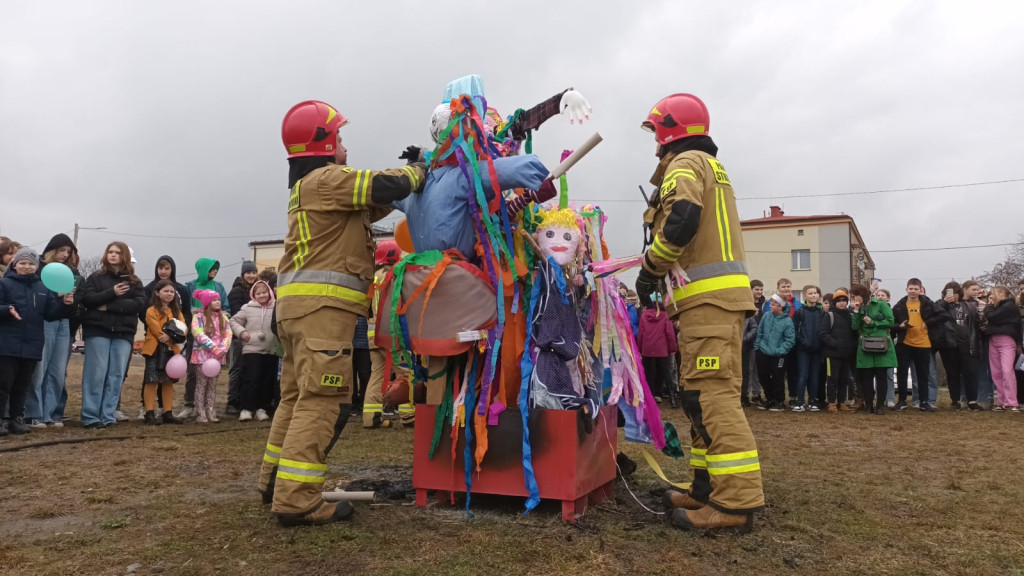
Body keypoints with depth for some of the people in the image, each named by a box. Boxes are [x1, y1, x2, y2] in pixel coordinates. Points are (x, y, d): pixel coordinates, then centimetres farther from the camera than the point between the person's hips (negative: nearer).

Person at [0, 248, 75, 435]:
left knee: (22, 385, 12)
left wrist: (65, 305, -7)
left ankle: (17, 419, 21)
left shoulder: (43, 288, 11)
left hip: (32, 345, 4)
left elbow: (50, 314, 10)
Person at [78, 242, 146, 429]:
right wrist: (112, 293, -16)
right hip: (97, 331, -2)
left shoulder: (134, 281, 11)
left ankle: (108, 416, 7)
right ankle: (90, 416, 2)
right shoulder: (96, 277, 7)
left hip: (123, 333, 2)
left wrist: (110, 306, -12)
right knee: (96, 374, -4)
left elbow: (140, 303, -4)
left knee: (116, 375, 1)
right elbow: (86, 299, -6)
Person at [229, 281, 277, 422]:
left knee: (267, 381, 7)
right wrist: (241, 332, -8)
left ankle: (262, 408, 17)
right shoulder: (247, 308, 3)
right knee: (251, 379, -5)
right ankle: (246, 409, 3)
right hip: (251, 349, -2)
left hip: (271, 351, 2)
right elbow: (234, 321, 9)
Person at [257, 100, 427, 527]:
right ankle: (296, 499, -12)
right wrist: (416, 173, 4)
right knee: (323, 400, -11)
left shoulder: (308, 187, 26)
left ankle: (276, 482, 26)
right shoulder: (326, 179, -6)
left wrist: (409, 173, 20)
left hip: (299, 302, 11)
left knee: (297, 395, 17)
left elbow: (370, 207, 27)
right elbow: (385, 188, -16)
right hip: (323, 302, -11)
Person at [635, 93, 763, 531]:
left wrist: (650, 269, -8)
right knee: (701, 394, 12)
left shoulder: (685, 163, -3)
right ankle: (709, 488, 17)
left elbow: (682, 221, -21)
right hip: (719, 297, 10)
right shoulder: (711, 166, 28)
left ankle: (736, 501, -13)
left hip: (709, 297, -10)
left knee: (713, 394, -13)